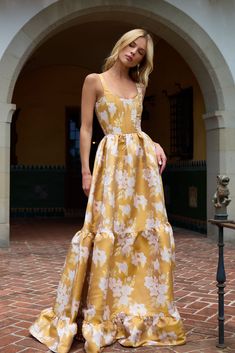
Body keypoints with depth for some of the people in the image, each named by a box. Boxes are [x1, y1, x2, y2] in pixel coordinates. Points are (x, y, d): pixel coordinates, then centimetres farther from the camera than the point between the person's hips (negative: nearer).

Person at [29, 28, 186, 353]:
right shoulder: (95, 81, 3)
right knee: (108, 231, -7)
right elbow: (86, 128, -1)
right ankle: (101, 313, 7)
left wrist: (155, 145, 3)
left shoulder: (139, 87, 18)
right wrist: (86, 171, -8)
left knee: (151, 231, 3)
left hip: (143, 161, 6)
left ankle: (142, 310, 16)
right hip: (113, 160, -5)